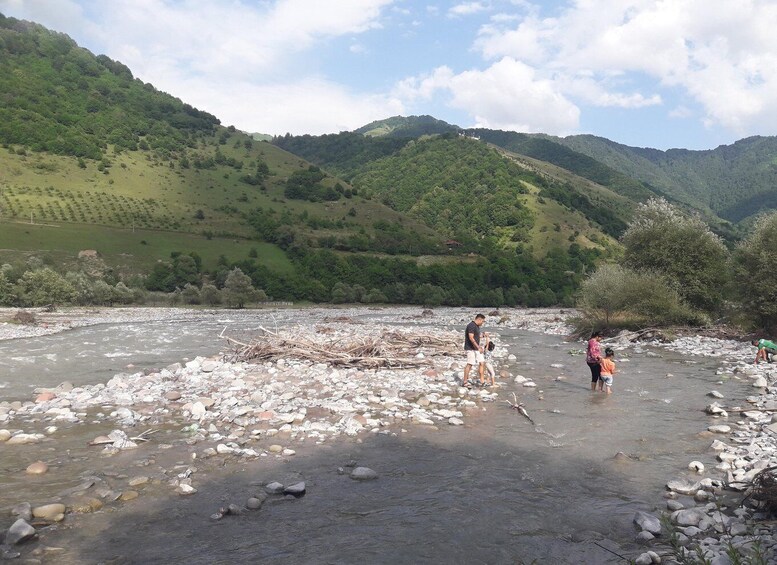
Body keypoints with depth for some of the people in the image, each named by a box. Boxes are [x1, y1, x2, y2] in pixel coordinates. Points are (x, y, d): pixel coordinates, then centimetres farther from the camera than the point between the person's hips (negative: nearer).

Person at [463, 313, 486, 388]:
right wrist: (478, 347, -23)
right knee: (469, 364, -9)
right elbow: (471, 338, -23)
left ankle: (482, 380, 16)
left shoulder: (477, 326, 14)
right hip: (470, 348, -10)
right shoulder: (471, 325, -17)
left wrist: (479, 347, 21)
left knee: (481, 363, 9)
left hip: (476, 348, 10)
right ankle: (465, 381, -3)